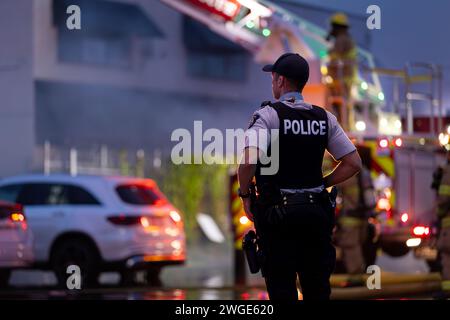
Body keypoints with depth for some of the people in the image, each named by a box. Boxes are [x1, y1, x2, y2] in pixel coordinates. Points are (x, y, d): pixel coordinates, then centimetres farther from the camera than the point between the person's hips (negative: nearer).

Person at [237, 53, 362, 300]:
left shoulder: (268, 115, -8)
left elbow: (249, 160, -24)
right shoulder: (324, 118, 7)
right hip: (317, 212, 4)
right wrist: (322, 184, 12)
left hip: (277, 213, -4)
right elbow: (353, 163, 6)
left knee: (282, 289, -1)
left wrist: (245, 195, -8)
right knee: (317, 289, 10)